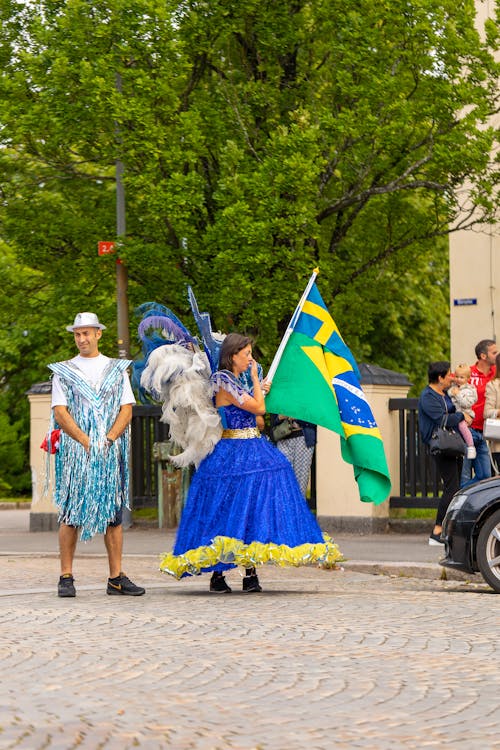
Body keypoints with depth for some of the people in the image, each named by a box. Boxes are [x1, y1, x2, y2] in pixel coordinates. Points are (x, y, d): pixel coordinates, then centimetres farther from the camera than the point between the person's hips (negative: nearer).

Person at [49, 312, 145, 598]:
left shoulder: (117, 369, 13)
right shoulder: (63, 371, 8)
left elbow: (127, 410, 6)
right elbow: (60, 413, -1)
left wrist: (108, 440, -9)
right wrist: (86, 441, -12)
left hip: (112, 451, 2)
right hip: (76, 449, -2)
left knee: (114, 513, 2)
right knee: (71, 513, -5)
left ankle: (117, 578, 4)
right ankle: (66, 577, -2)